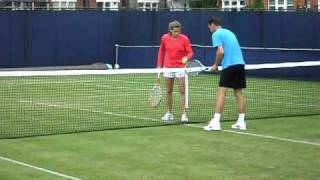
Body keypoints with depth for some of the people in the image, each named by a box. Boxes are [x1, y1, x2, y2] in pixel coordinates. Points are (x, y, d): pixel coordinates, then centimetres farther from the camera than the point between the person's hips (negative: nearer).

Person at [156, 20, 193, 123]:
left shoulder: (184, 39, -10)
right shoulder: (165, 38, -4)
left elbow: (190, 52, -7)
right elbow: (161, 51, 9)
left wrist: (186, 58, -30)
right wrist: (159, 65, 8)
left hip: (180, 67, -2)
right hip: (168, 67, 2)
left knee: (182, 91, -7)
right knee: (169, 91, 10)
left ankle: (184, 114, -6)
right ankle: (169, 113, 20)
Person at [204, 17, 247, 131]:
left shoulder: (216, 34, -1)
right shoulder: (229, 32, 23)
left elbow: (221, 51, -13)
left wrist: (215, 65, 0)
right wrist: (219, 63, 20)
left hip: (229, 65, -8)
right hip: (240, 63, 8)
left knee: (221, 92, -8)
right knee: (238, 93, 10)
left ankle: (216, 122, -14)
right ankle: (241, 122, 11)